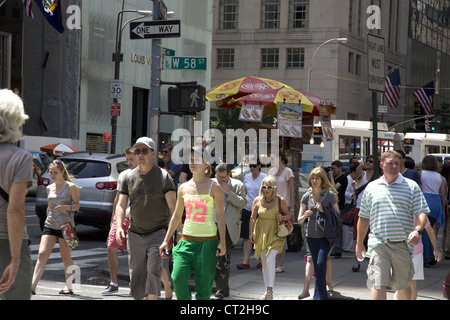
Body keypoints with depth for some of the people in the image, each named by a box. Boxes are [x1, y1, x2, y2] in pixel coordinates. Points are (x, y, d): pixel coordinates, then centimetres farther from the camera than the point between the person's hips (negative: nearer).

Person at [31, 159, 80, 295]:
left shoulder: (71, 187, -2)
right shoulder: (49, 188, 13)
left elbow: (77, 205, -4)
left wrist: (66, 207, -22)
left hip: (66, 225, -4)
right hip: (50, 225, 4)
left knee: (65, 257, 2)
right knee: (42, 254, -9)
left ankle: (68, 286, 15)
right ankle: (32, 286, -14)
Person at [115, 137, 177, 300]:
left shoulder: (163, 177, -3)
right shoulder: (128, 178, 7)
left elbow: (173, 206, -7)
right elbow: (121, 205, 5)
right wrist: (119, 227, -12)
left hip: (158, 232, -4)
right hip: (135, 234, 4)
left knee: (154, 269, -18)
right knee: (136, 274, 5)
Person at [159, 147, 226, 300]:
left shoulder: (214, 187, -1)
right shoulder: (183, 188, 9)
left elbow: (220, 216, -2)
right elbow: (176, 216, 15)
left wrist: (222, 241, -8)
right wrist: (166, 240, 13)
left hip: (208, 241, -3)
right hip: (187, 240, 3)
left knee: (203, 285, 0)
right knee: (178, 279, -13)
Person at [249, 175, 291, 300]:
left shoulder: (280, 200, -5)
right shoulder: (257, 200, 1)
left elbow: (289, 215, 6)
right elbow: (253, 218, 4)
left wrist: (283, 217, -15)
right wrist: (251, 233, -6)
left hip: (275, 234, -3)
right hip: (261, 234, 3)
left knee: (270, 259, -20)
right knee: (264, 263, 9)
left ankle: (270, 290, -16)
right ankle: (268, 291, 21)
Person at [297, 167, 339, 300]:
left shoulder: (330, 195, -5)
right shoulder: (307, 196, 4)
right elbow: (299, 220, 4)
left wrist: (323, 211, -17)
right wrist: (305, 215, -19)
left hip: (326, 235, -4)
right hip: (311, 235, 4)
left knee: (321, 263, -18)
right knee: (316, 266, 9)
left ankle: (319, 296, -11)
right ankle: (322, 296, 21)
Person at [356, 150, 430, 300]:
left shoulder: (411, 186, 6)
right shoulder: (371, 188, 12)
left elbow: (421, 213, 0)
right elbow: (364, 217, 18)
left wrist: (417, 230, -20)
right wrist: (359, 243, 19)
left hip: (403, 244, 0)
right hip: (378, 243, 0)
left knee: (403, 286, 9)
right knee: (378, 285, -11)